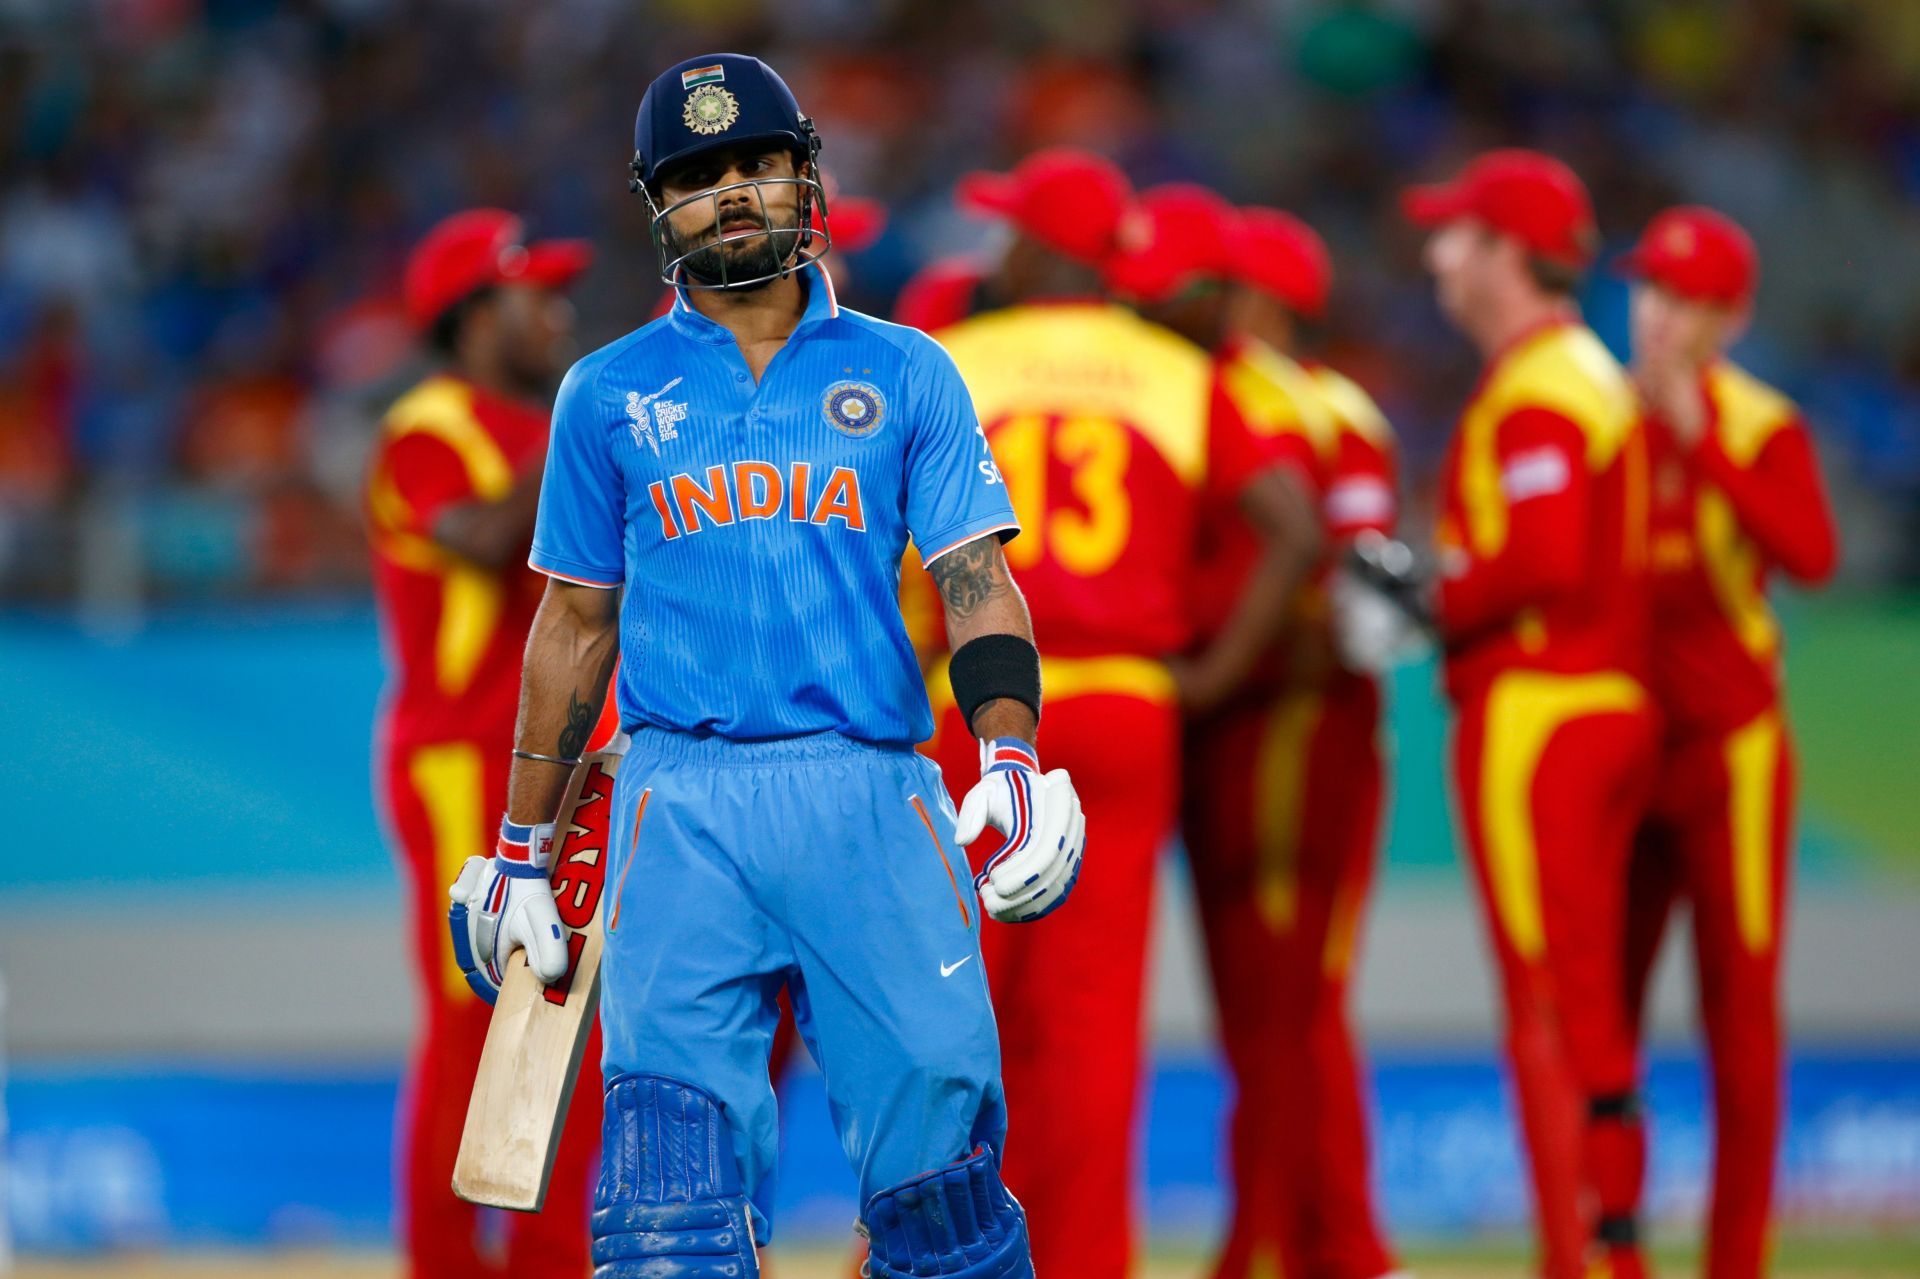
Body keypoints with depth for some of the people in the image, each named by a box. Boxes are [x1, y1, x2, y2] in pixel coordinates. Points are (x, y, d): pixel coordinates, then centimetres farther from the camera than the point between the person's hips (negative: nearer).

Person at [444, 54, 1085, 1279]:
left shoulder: (903, 374, 12)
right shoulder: (611, 394, 14)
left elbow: (977, 581, 5)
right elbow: (576, 623, 18)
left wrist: (1011, 758, -12)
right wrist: (521, 850, 16)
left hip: (871, 799, 0)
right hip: (683, 800, 0)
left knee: (935, 1128, -5)